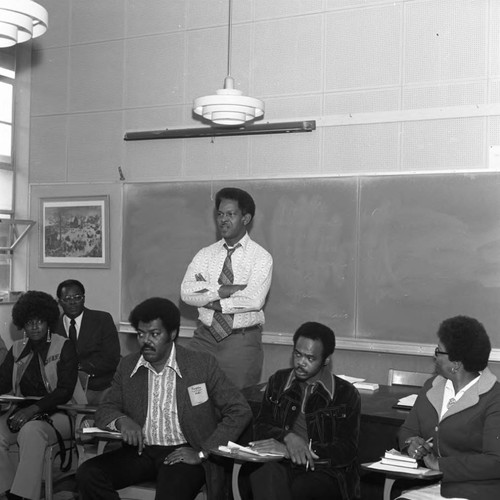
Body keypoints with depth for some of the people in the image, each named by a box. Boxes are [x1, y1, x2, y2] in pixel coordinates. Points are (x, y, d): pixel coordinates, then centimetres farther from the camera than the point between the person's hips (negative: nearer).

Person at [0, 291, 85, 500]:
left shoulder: (64, 347, -3)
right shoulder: (17, 349, 12)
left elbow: (65, 390, -12)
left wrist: (34, 408, -25)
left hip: (59, 412, -5)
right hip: (25, 411, 5)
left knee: (31, 431, -35)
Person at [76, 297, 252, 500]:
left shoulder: (202, 364, -5)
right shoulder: (127, 365, 8)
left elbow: (240, 411, -6)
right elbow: (104, 410, 13)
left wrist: (201, 453, -12)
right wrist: (121, 420, -12)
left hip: (182, 453, -4)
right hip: (140, 451, 5)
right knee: (87, 475, -21)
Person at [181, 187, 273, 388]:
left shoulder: (261, 257, -3)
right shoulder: (206, 254, 7)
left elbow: (254, 300, -18)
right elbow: (186, 292, -9)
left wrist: (210, 299, -12)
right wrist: (228, 290, -17)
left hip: (242, 342, -3)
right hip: (205, 337, 3)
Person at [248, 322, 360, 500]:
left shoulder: (346, 395, 2)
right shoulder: (278, 381, 14)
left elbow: (347, 451, -6)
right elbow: (260, 427, 10)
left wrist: (288, 451, -16)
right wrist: (288, 437, -15)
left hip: (326, 472, -2)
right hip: (282, 465, 3)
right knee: (265, 475, -34)